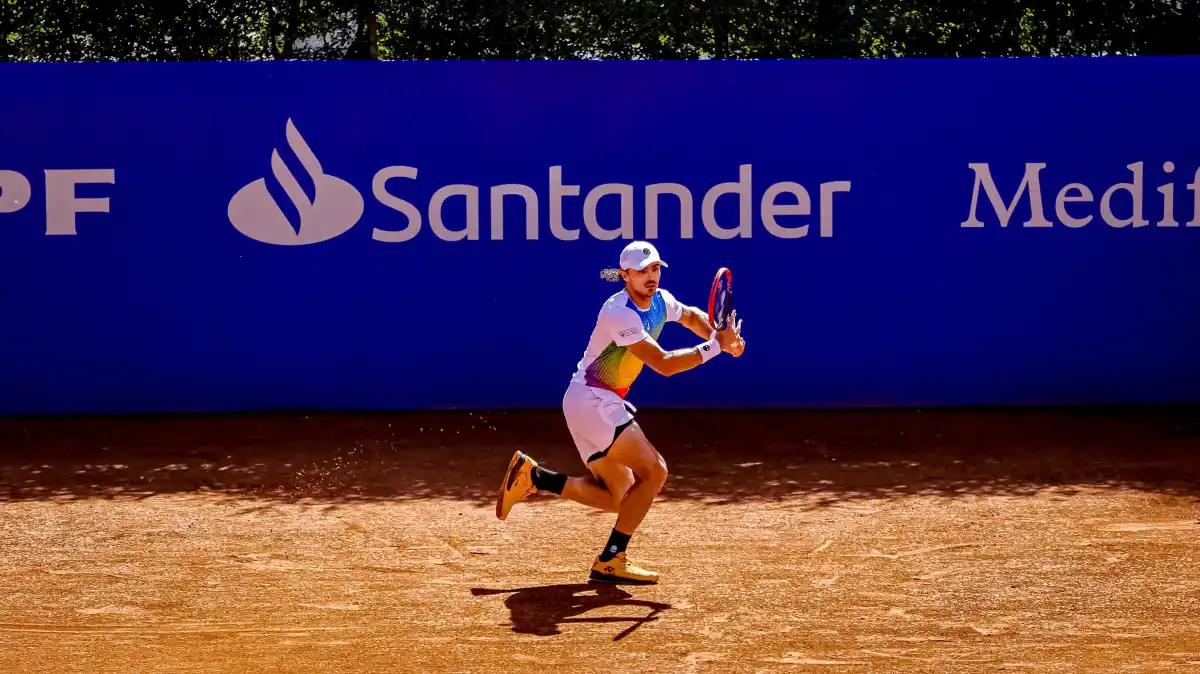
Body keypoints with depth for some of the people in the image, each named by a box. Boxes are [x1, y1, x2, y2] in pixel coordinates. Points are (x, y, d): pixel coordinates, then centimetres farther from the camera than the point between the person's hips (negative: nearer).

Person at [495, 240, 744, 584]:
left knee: (618, 497, 12)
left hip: (605, 404, 10)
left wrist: (721, 337, 8)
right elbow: (664, 364, -27)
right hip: (591, 401, -10)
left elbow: (693, 316, 27)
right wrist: (715, 346, -25)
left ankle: (530, 474, 13)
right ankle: (610, 562, -12)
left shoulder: (660, 301, 5)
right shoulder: (621, 313, -22)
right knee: (653, 470, -16)